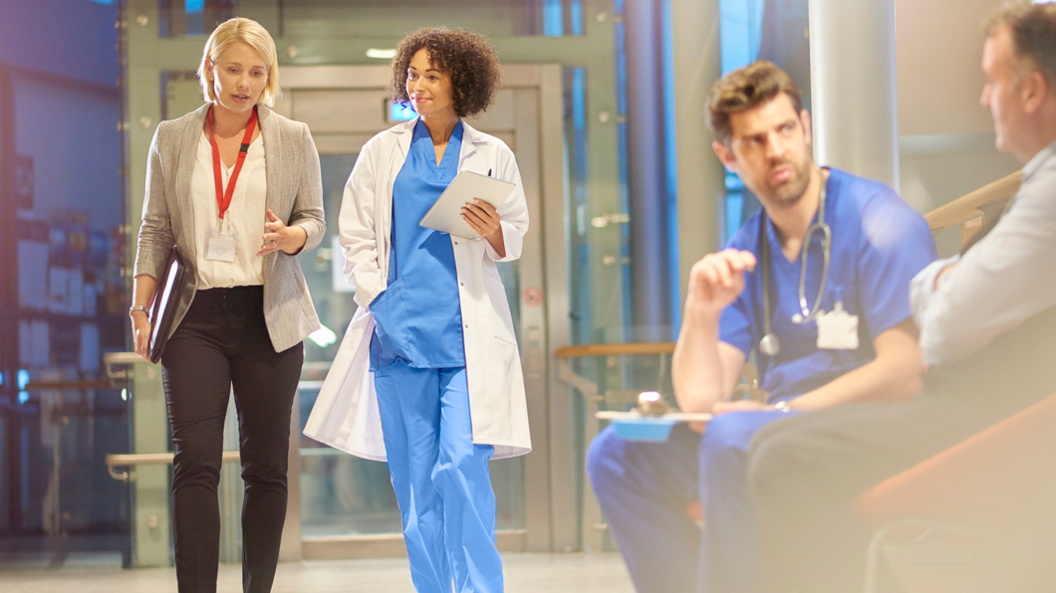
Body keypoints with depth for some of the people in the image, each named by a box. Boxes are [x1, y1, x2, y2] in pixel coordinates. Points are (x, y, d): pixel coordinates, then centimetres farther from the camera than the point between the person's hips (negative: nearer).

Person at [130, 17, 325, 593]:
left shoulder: (294, 140, 8)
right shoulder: (172, 138, 9)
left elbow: (315, 219, 9)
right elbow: (155, 229, 10)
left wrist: (292, 235, -15)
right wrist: (141, 307, 1)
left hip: (269, 317, 1)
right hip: (196, 317, 0)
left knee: (266, 464, 4)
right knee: (195, 461, -10)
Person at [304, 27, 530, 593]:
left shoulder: (492, 155, 8)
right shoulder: (382, 151, 11)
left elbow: (513, 241, 13)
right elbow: (357, 234, 10)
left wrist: (493, 231, -9)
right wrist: (377, 300, -3)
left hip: (467, 331, -2)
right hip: (398, 327, 2)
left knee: (462, 464, -12)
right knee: (413, 471, 4)